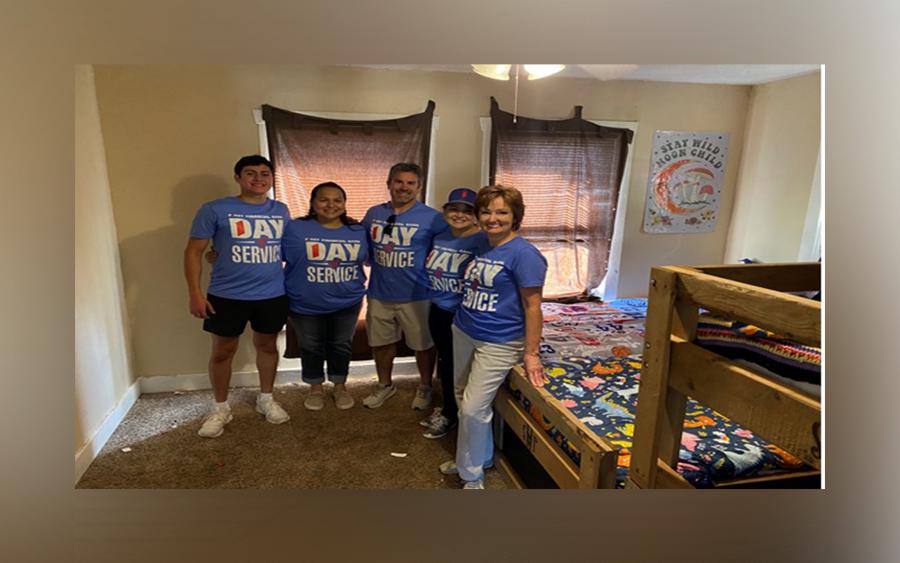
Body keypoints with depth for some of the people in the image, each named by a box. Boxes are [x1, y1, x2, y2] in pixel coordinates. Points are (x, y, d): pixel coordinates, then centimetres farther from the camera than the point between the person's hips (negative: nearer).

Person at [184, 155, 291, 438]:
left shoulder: (281, 211, 4)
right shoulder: (214, 210, -7)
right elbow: (193, 251, -5)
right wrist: (195, 293, -11)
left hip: (272, 295, 3)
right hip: (227, 296, -2)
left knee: (267, 345, 15)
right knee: (223, 351, 9)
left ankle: (266, 399, 35)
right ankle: (220, 408, 29)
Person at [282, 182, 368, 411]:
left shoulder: (358, 231, -2)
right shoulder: (295, 229, -11)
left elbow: (369, 259, 11)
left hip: (347, 303, 2)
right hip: (305, 305, -1)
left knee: (341, 346, 16)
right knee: (311, 348, 14)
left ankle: (340, 386, 36)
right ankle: (316, 388, 35)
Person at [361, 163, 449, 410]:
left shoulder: (432, 218, -11)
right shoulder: (373, 214, 3)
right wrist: (374, 262, 6)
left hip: (416, 296, -3)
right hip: (379, 294, 4)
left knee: (423, 344, 11)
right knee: (381, 342, 17)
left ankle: (425, 387, 34)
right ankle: (385, 385, 39)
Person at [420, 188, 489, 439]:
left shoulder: (483, 241, -17)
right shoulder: (439, 239, 6)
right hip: (439, 310, 7)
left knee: (458, 365, 9)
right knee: (444, 362, 20)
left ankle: (451, 415, 29)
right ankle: (447, 408, 40)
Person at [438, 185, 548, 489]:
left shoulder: (523, 254, -15)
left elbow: (532, 307, -14)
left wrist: (531, 353, -15)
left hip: (498, 343, -8)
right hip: (463, 333, 8)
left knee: (473, 408, -4)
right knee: (464, 399, 17)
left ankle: (472, 475, 18)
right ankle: (478, 456, 39)